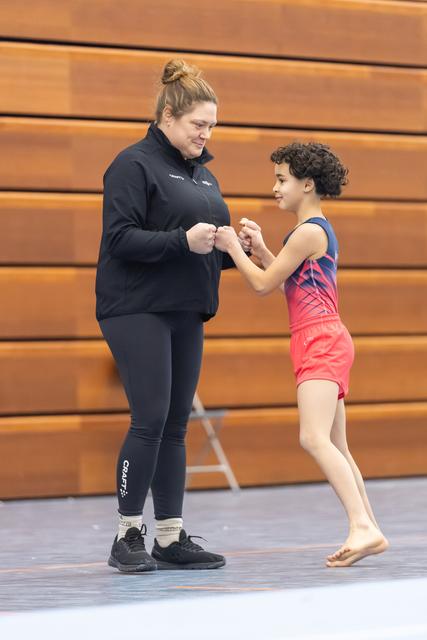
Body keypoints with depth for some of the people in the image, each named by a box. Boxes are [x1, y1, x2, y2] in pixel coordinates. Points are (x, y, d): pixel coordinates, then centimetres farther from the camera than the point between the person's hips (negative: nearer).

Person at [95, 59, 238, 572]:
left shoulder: (203, 174, 19)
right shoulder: (135, 165, -7)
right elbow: (120, 238, -15)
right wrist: (183, 240, -23)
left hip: (185, 314, 8)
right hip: (138, 311, -8)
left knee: (175, 426, 7)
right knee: (150, 419, -12)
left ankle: (171, 539, 11)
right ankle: (127, 537, -2)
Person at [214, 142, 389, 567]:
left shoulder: (308, 232, -12)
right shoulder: (319, 230, 19)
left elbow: (264, 284, -11)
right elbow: (289, 278, 26)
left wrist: (233, 248, -1)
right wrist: (259, 247, 15)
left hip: (321, 342, -11)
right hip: (324, 344, 11)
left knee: (314, 437, -21)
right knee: (335, 447, 11)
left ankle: (362, 527, -30)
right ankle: (368, 531, 12)